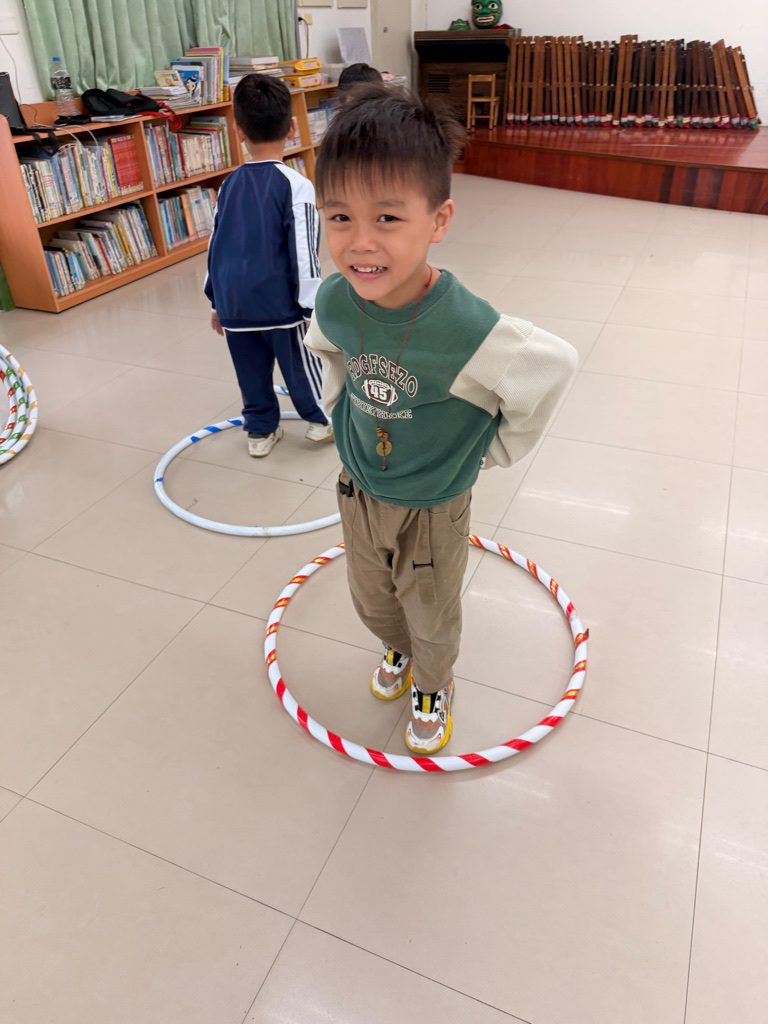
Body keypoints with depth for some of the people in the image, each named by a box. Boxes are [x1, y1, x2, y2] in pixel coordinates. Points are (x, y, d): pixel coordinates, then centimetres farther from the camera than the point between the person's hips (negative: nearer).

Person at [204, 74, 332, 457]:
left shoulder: (229, 184, 6)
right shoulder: (296, 186, -11)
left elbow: (216, 244, 11)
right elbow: (303, 253, -14)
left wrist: (217, 300, 20)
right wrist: (312, 307, -7)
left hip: (234, 301, 5)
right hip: (279, 302, -4)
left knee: (251, 369, 15)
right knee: (301, 363, 13)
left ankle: (261, 429, 27)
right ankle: (323, 418, 29)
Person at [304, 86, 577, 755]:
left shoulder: (464, 327, -35)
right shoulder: (335, 302, -19)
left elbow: (553, 367, -18)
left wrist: (500, 449, -10)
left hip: (434, 506, -4)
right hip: (360, 492, 4)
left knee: (432, 617, 20)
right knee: (373, 602, 27)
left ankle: (434, 686, 53)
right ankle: (398, 651, 61)